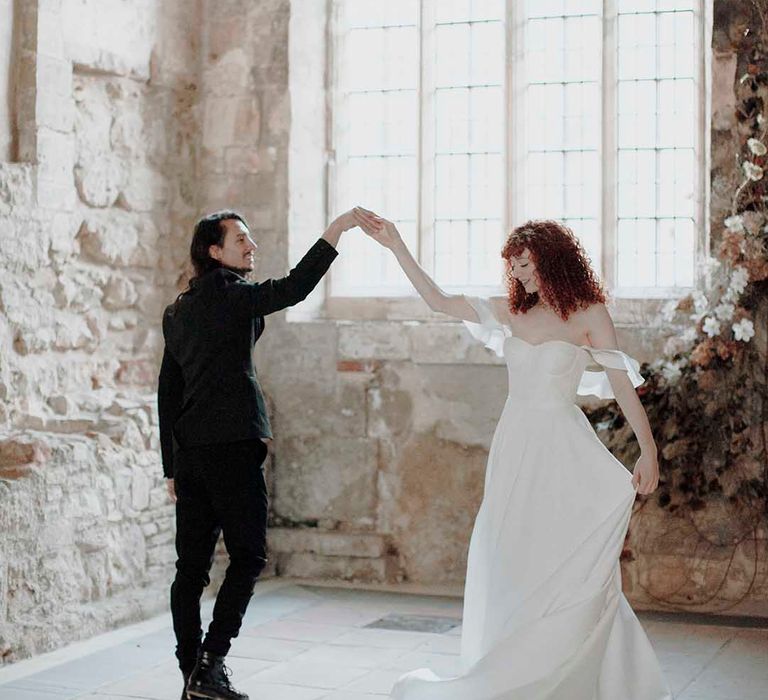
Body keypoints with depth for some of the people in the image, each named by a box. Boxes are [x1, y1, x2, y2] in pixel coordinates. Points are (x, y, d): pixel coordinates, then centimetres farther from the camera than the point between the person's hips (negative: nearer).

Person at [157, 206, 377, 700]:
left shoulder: (178, 312, 18)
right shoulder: (225, 292, -6)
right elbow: (292, 289, -21)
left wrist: (173, 467, 20)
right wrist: (337, 230, -22)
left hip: (188, 453, 8)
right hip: (232, 447, -8)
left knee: (192, 566, 8)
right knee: (248, 557, -1)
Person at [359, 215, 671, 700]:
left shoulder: (589, 315, -3)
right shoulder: (511, 311, 11)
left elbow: (624, 386, -8)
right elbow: (439, 301, 15)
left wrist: (649, 452, -16)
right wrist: (397, 247, 11)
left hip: (563, 450, -5)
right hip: (515, 446, 5)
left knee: (566, 565, -6)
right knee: (509, 566, 5)